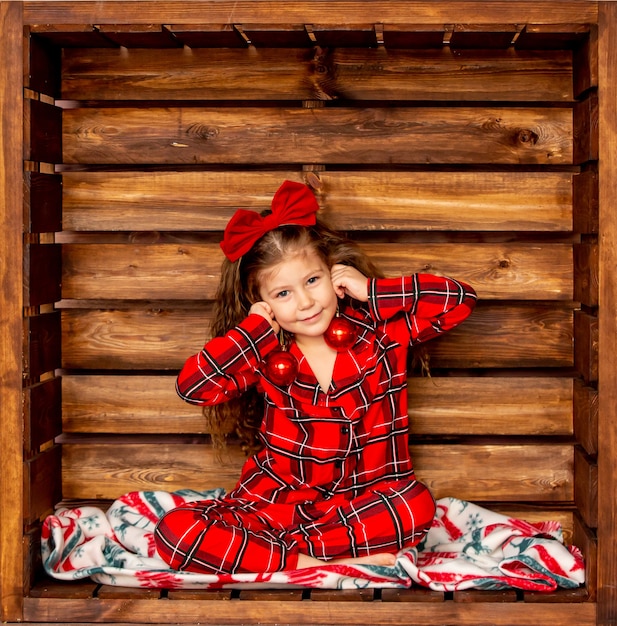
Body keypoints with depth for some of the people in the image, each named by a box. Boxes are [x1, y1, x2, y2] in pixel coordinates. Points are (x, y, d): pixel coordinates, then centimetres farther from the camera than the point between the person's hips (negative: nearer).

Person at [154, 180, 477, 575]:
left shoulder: (382, 331, -1)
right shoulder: (266, 357, 0)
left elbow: (461, 300, -8)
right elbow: (193, 386, -13)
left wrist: (369, 290, -9)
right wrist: (257, 327, -10)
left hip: (362, 503, 0)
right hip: (274, 502, 1)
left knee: (416, 506, -35)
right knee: (175, 531, -25)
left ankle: (263, 545, -24)